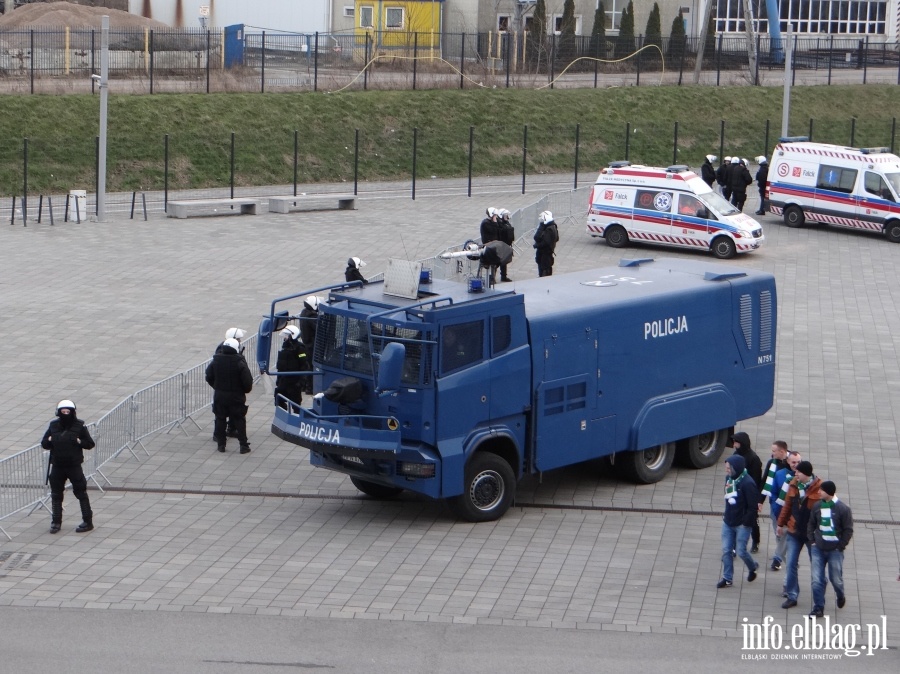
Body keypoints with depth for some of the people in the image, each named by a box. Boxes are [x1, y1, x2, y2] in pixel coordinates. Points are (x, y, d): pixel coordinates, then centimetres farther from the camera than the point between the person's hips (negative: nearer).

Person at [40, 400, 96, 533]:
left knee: (81, 493, 0)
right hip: (57, 466, 3)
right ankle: (56, 522, 19)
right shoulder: (54, 426, 3)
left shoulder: (79, 426, -5)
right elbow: (44, 443, 9)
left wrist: (79, 441, -19)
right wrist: (50, 440, -12)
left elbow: (90, 444, -2)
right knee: (56, 495, 9)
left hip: (74, 466, -3)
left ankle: (88, 522, 7)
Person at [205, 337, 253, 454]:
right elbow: (248, 380, -15)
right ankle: (243, 445, 4)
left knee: (220, 419, 13)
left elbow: (209, 377, 6)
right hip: (236, 397, -3)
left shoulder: (215, 362, -3)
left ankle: (221, 444, 13)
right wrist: (246, 390, 5)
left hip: (219, 396, 3)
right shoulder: (240, 363, -16)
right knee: (239, 420, 5)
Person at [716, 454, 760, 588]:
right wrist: (726, 515, 12)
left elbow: (753, 506, -19)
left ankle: (752, 568, 30)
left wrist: (746, 523, -17)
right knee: (726, 551, 6)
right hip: (728, 522, 7)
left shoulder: (747, 483, -21)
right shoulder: (729, 478, 2)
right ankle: (727, 578, 16)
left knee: (741, 551, 1)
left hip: (742, 524, -7)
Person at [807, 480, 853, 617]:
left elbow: (848, 530, -6)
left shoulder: (843, 509, -11)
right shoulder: (817, 506, 1)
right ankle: (818, 608, 4)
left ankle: (840, 596, 39)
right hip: (818, 549, 3)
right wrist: (812, 541, 2)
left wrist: (841, 546, -8)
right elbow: (811, 524, 12)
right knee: (817, 580, -3)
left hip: (835, 550, -3)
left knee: (835, 578, 7)